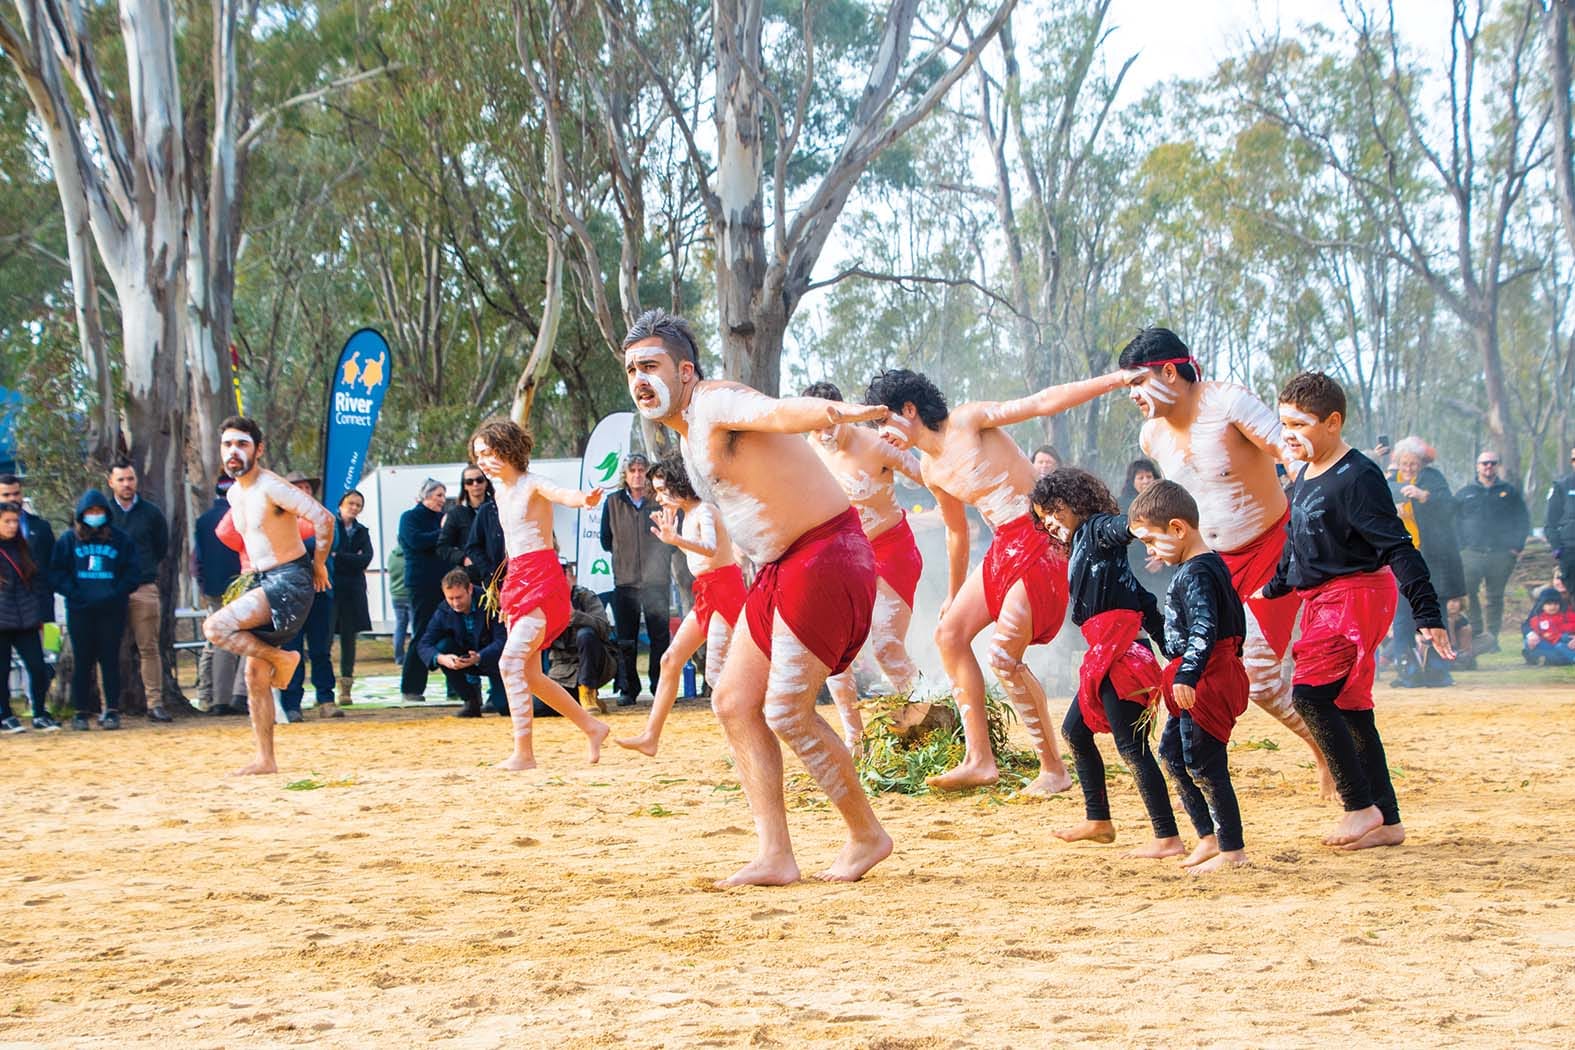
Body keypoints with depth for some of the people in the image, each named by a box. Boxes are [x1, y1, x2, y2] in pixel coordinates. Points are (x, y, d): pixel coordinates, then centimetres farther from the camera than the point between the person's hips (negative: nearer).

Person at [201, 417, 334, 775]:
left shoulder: (271, 487, -16)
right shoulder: (234, 494, 11)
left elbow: (323, 518, -22)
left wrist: (318, 565, -12)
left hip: (289, 582, -9)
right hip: (261, 583, 9)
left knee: (215, 627, -24)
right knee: (255, 676, 8)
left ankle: (280, 658, -5)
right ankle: (265, 759, 12)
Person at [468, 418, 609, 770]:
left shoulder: (533, 485, -10)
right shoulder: (500, 490, 14)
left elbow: (560, 494, -33)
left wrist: (583, 499, -56)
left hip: (543, 581, -9)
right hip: (517, 579, 9)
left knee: (511, 662, -19)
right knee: (528, 673, 11)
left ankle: (523, 753, -19)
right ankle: (592, 727, 25)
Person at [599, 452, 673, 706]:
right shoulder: (613, 502, 7)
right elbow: (606, 540, 12)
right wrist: (626, 554, 9)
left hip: (656, 580, -1)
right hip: (625, 580, 1)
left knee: (660, 637, -1)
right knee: (626, 640, 3)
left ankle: (660, 686, 6)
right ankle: (628, 689, 10)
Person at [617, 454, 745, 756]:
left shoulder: (703, 511, -13)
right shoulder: (686, 515, 14)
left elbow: (710, 549, -32)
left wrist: (676, 539, -47)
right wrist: (671, 527, 22)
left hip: (725, 592, -10)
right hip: (707, 596, 10)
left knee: (716, 670, -16)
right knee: (671, 659, 8)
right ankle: (650, 737, 11)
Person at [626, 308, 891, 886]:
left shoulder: (714, 402, -15)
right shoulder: (689, 432, 17)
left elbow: (777, 411, -37)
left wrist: (833, 411, -58)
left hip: (825, 557, -11)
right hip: (779, 570, 11)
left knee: (786, 711, -10)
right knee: (734, 702, 6)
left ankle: (867, 835, 8)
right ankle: (775, 857, 8)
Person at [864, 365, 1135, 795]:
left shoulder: (968, 421, -9)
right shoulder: (932, 470, 14)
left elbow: (1042, 403, -16)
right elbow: (956, 531, 26)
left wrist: (1116, 379, -23)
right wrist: (954, 596, 34)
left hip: (1040, 540, -9)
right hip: (1004, 548, 9)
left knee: (1004, 655, -13)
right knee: (950, 633, 2)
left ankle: (1054, 770, -2)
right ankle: (980, 760, 4)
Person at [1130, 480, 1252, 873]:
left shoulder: (1195, 574, -18)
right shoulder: (1213, 565, 13)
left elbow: (1204, 630, -28)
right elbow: (1237, 620, 22)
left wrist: (1187, 675, -34)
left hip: (1203, 683, -11)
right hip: (1215, 675, 11)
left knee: (1203, 764, -7)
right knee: (1172, 752, 16)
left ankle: (1232, 850, -1)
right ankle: (1208, 837, 19)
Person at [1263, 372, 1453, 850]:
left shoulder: (1357, 477, -15)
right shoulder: (1306, 478, 12)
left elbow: (1399, 548, -19)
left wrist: (1428, 614, -24)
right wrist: (1272, 589, 36)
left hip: (1356, 594, -9)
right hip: (1321, 601, 9)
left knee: (1310, 694, -19)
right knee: (1350, 708, 9)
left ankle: (1362, 806, -13)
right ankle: (1387, 821, 14)